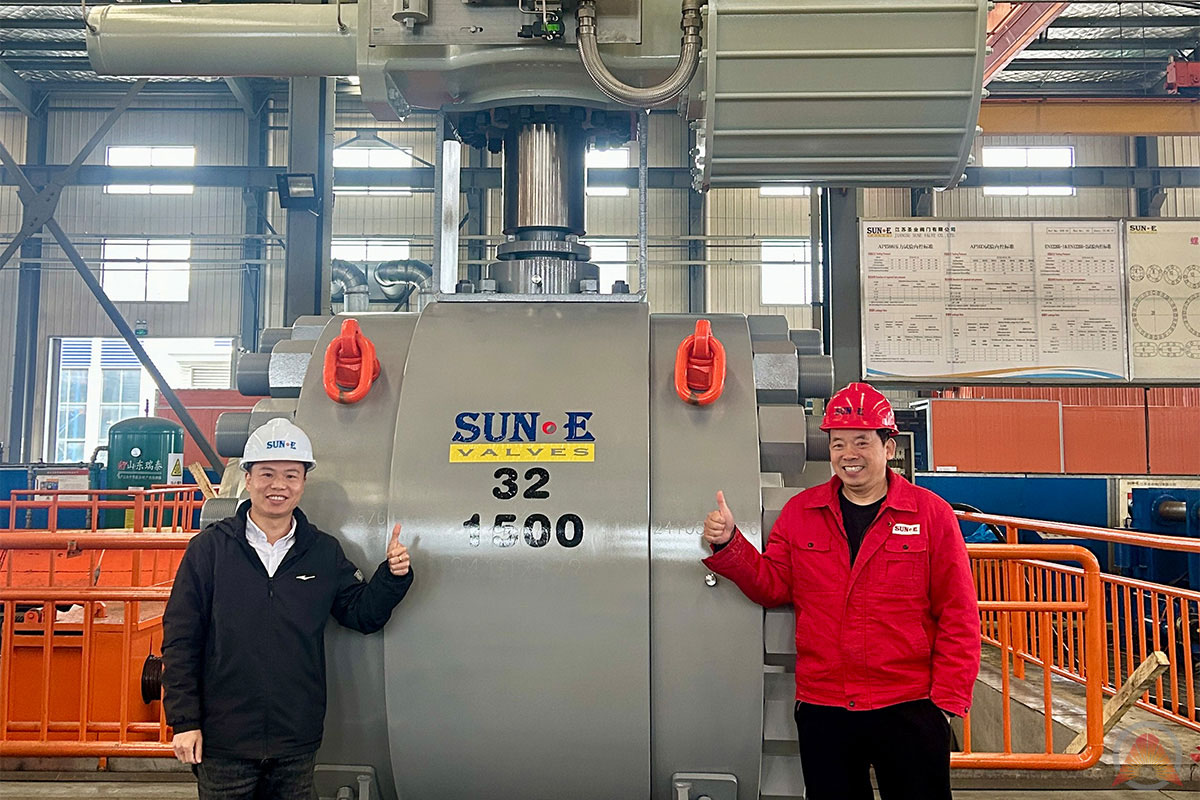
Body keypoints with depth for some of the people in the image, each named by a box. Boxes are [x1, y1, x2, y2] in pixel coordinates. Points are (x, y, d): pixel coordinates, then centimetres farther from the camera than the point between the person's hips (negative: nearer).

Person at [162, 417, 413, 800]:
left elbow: (361, 614, 9)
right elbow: (179, 639, -2)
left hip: (297, 743, 2)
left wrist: (393, 576, -10)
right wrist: (184, 721, -6)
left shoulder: (325, 552, 5)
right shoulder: (209, 548, -3)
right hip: (224, 742, -2)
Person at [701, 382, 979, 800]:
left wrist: (948, 699, -6)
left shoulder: (931, 514, -2)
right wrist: (728, 545, -9)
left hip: (909, 709, -2)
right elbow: (772, 585, 6)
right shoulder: (800, 511, 6)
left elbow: (958, 616, -2)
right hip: (822, 710, 2)